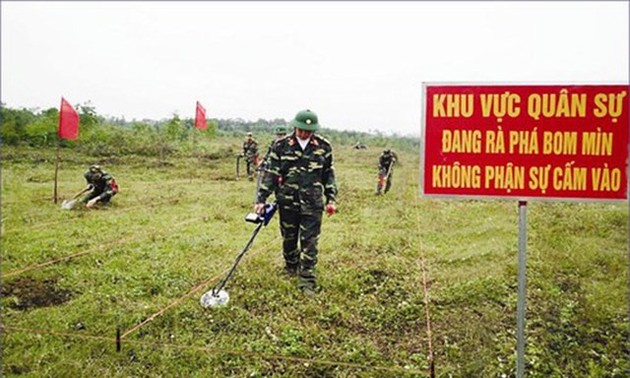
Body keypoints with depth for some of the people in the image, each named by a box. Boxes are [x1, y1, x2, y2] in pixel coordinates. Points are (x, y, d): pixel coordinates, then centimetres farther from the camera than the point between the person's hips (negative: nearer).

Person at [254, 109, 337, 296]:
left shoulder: (323, 147, 0)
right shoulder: (281, 145, -3)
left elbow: (329, 174, 9)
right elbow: (271, 174, -2)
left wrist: (331, 199, 5)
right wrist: (261, 200, -5)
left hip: (312, 203, 0)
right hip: (287, 201, 1)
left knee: (309, 242, -1)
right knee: (289, 238, 15)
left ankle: (307, 282, 7)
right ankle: (291, 269, 38)